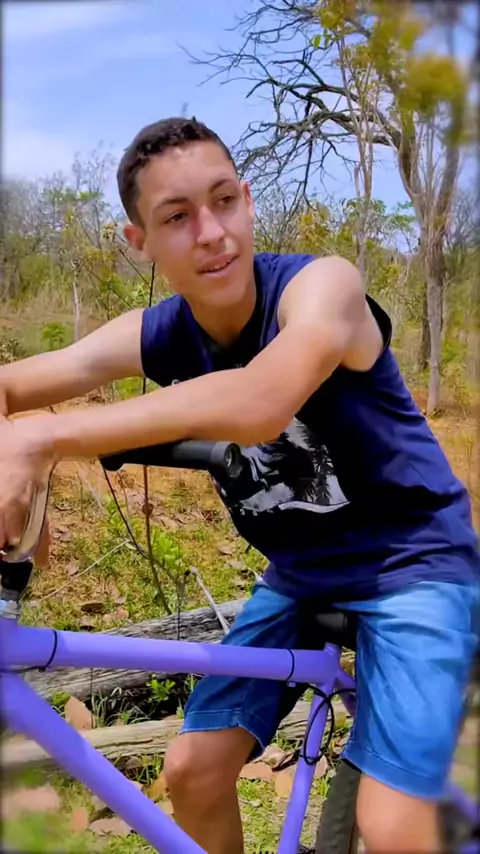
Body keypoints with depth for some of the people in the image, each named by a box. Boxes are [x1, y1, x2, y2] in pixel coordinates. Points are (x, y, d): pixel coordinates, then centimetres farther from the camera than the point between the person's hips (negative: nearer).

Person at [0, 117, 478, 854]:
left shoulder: (321, 285, -26)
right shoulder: (155, 336, -9)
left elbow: (260, 404, -46)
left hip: (414, 562, -5)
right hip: (300, 574, 5)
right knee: (192, 773, 5)